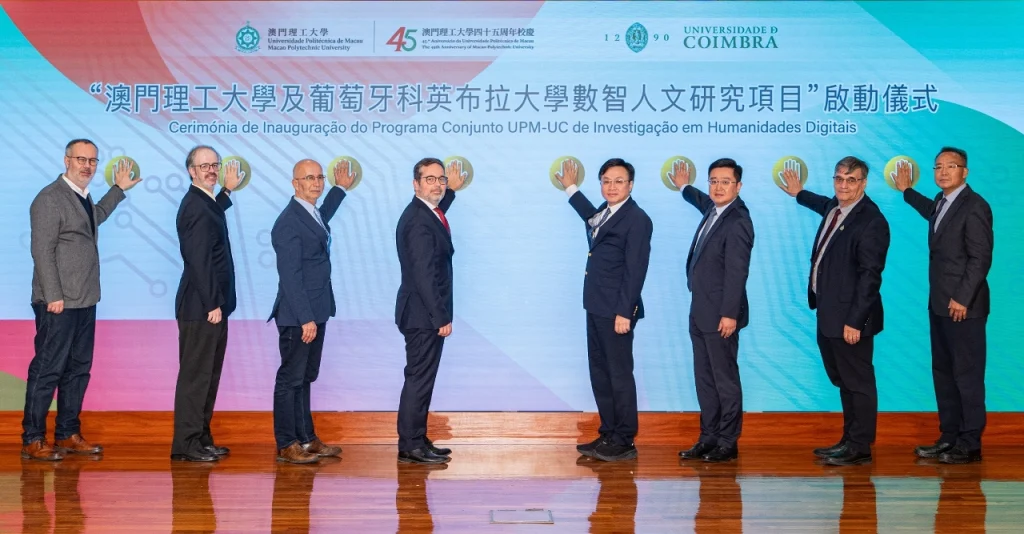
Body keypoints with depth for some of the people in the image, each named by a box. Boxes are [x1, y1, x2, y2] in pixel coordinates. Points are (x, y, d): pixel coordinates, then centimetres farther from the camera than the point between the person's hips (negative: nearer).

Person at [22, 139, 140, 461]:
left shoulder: (83, 197, 15)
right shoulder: (50, 198, -11)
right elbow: (42, 250, -15)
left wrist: (119, 189, 33)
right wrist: (53, 296, -19)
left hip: (84, 301, 9)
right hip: (59, 303, -9)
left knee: (78, 369, 12)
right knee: (47, 370, -3)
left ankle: (68, 434, 21)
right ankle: (32, 441, 6)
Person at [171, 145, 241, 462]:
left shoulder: (206, 202, 13)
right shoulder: (194, 206, -16)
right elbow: (198, 260, -21)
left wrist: (227, 191, 33)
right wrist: (212, 304, -20)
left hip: (210, 305, 10)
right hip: (201, 307, -10)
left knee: (208, 374, 15)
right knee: (195, 374, -4)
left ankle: (201, 439, 24)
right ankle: (185, 444, 3)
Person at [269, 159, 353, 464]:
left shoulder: (312, 214, 11)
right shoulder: (288, 222, -18)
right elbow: (290, 276, -21)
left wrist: (340, 188, 43)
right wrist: (306, 319, -23)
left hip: (314, 313, 10)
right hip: (297, 317, -10)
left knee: (306, 377, 16)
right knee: (290, 379, 0)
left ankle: (306, 438, 26)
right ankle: (286, 445, 9)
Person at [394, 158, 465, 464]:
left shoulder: (424, 213, 12)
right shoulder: (418, 222, -19)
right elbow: (423, 274, -24)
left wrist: (452, 190, 39)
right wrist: (441, 317, -23)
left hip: (425, 314, 11)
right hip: (423, 315, -11)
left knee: (421, 378, 15)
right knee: (419, 378, -4)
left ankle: (415, 441, 24)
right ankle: (411, 446, 3)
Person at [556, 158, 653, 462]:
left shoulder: (637, 219, -12)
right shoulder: (605, 212, 14)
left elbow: (635, 270, -17)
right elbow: (592, 219, 40)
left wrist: (624, 312, -20)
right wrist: (571, 188, 45)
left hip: (616, 311, -9)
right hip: (596, 308, 9)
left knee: (619, 375, -2)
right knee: (600, 374, 13)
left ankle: (624, 443, 6)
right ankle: (608, 435, 23)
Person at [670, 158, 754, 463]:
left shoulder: (737, 222, -16)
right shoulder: (713, 211, 11)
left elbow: (737, 272, -20)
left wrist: (729, 314, -23)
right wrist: (684, 187, 55)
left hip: (720, 315, -9)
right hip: (700, 313, 9)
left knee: (725, 379, 0)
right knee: (704, 378, 13)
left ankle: (728, 443, 8)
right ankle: (709, 438, 20)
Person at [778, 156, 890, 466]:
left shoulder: (871, 221, -18)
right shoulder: (834, 208, 9)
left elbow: (870, 276, -21)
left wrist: (854, 321, -23)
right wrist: (800, 193, 47)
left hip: (850, 317, -10)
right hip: (828, 313, 10)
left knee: (857, 382, 1)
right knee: (843, 380, 17)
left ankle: (860, 447, 9)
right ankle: (849, 440, 27)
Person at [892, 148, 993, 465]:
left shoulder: (974, 206, -12)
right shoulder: (941, 201, 13)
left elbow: (981, 258, -16)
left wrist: (962, 299, -19)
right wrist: (906, 191, 45)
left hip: (964, 307, -9)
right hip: (940, 305, 9)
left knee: (967, 375, -2)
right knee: (943, 373, 12)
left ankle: (970, 445, 5)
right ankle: (949, 438, 20)